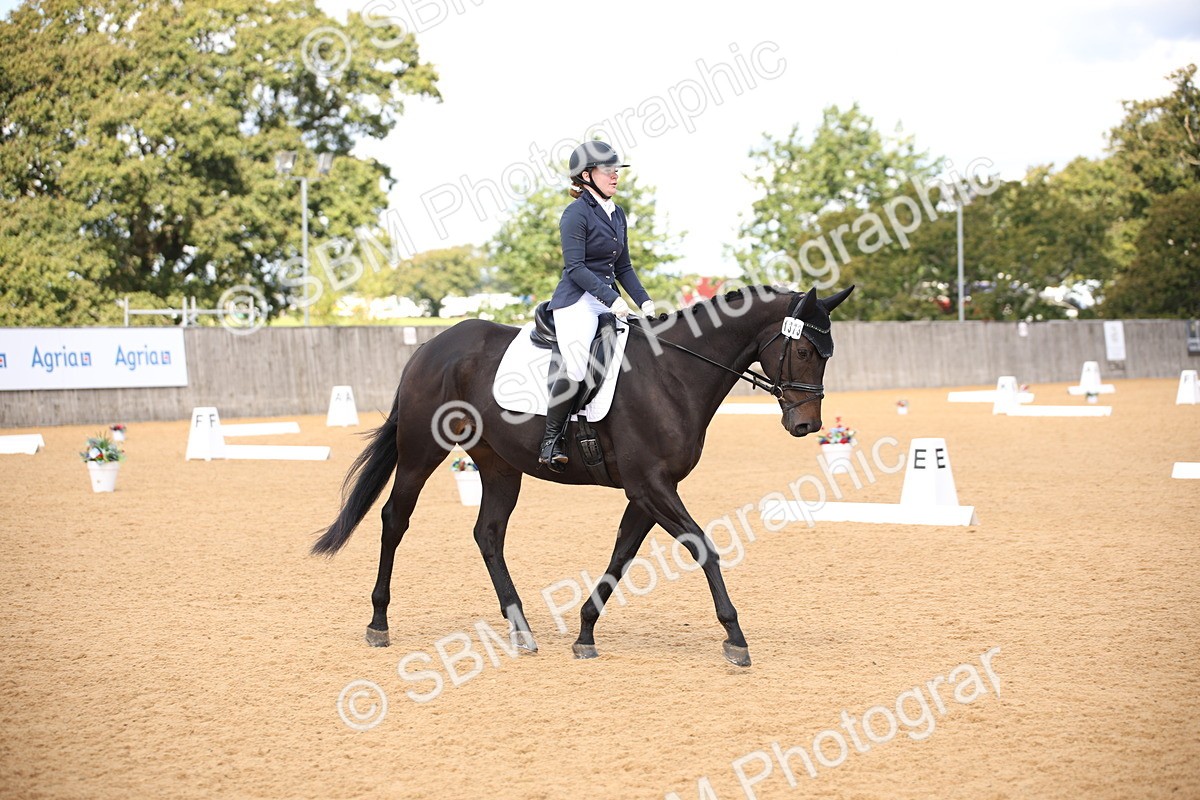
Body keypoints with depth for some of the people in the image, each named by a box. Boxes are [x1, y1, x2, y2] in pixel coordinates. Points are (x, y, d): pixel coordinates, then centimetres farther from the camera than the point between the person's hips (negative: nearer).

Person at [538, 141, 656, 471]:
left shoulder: (617, 214, 17)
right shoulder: (577, 214, -7)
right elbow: (575, 267, -15)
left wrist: (644, 301, 6)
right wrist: (611, 299, -22)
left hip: (610, 301, 9)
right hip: (577, 300, -9)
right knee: (575, 369, -27)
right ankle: (551, 439, -12)